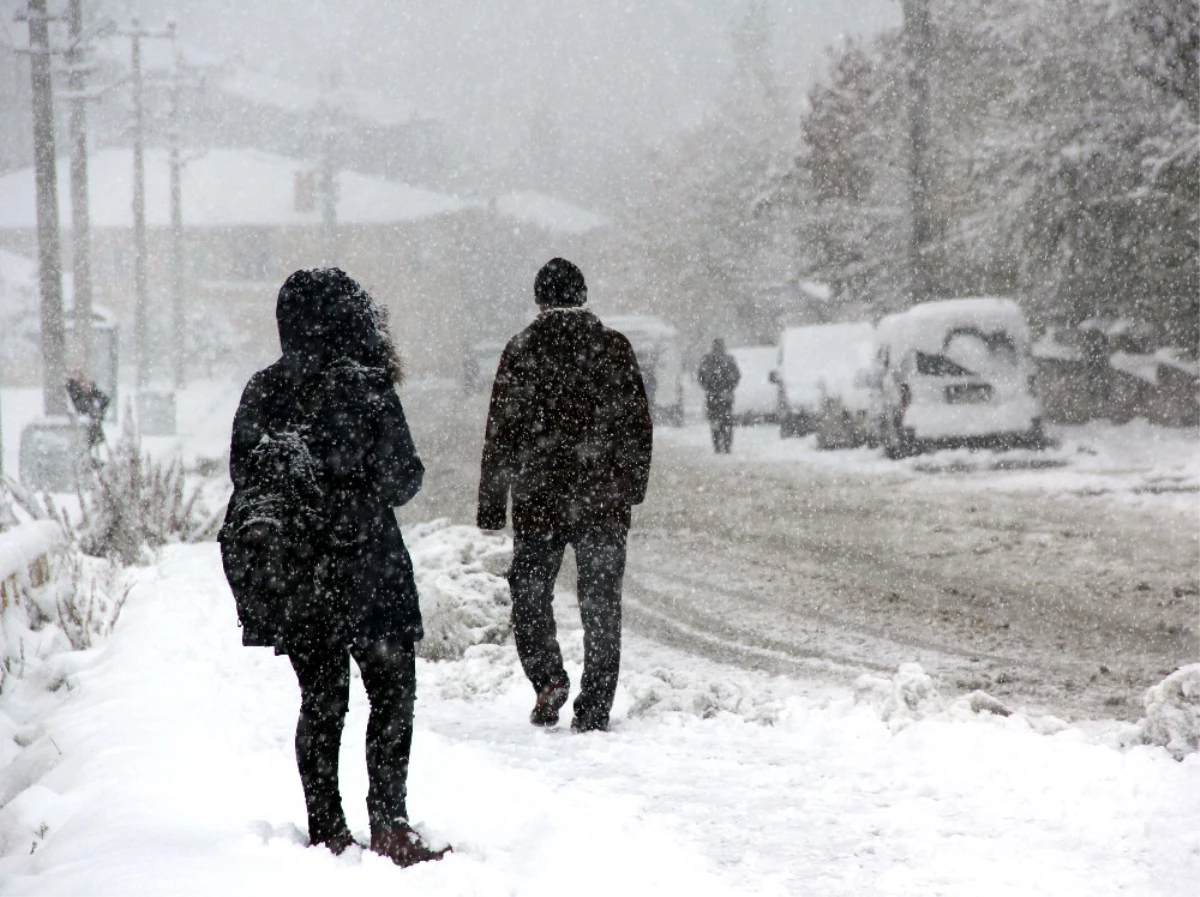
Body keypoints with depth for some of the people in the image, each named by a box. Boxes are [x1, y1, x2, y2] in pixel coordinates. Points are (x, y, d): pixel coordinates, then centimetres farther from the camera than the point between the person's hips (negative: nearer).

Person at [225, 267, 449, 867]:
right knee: (392, 693, 4)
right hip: (363, 567, -5)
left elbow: (243, 477, 5)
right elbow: (399, 479, -10)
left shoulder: (262, 393, 2)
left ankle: (327, 832, 13)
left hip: (293, 572, 5)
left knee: (321, 700, 12)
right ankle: (389, 824, -4)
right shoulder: (365, 387, -12)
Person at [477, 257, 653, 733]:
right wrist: (632, 488, 19)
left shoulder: (522, 349, -3)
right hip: (604, 498, 2)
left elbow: (501, 432, -2)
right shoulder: (615, 347, 3)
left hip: (538, 498, -1)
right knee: (601, 602, 6)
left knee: (530, 591, 14)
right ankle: (593, 709, 4)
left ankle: (548, 678, -6)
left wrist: (491, 503, 2)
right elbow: (639, 426, 8)